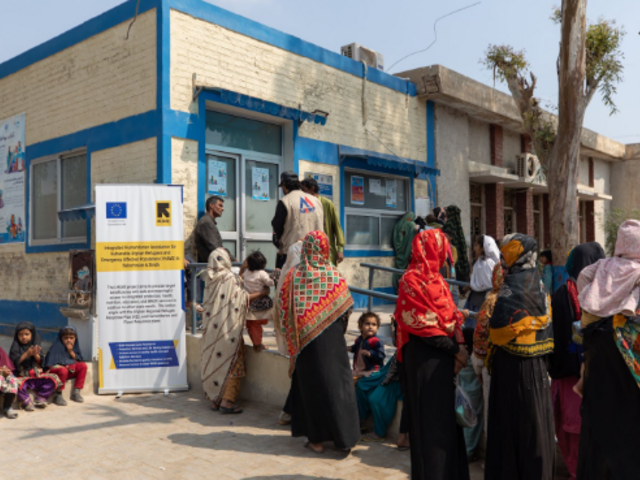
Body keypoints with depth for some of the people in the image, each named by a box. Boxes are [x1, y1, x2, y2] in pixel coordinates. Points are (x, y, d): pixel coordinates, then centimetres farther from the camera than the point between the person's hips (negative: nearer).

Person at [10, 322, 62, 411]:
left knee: (53, 379, -15)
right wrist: (27, 354, -21)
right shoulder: (16, 347, 1)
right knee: (18, 384, -35)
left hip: (36, 375, 3)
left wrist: (36, 355, -17)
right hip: (22, 376, -3)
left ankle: (40, 399, -8)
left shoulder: (36, 346, 9)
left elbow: (40, 362, 3)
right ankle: (27, 402, -14)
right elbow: (15, 362, -11)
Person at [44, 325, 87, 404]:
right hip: (55, 370, -7)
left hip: (69, 369, 7)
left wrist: (71, 351, -11)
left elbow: (79, 360, 1)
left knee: (83, 366, -13)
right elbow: (50, 365, -19)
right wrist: (64, 367, -24)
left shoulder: (74, 347, 7)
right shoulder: (57, 347, -14)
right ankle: (58, 395, -21)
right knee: (63, 370, -38)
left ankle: (76, 392, -8)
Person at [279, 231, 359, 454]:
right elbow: (346, 309, -3)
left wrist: (293, 338, 9)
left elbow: (284, 309, -3)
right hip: (332, 341, -1)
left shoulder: (294, 275, -7)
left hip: (304, 341, 1)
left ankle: (315, 437, 18)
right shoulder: (334, 275, -8)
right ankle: (343, 436, 14)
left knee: (310, 384, 11)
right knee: (336, 383, 9)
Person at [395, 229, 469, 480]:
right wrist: (456, 348, -13)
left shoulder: (437, 278, 14)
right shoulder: (412, 279, -13)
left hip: (444, 356, 8)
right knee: (430, 420, 0)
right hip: (424, 358, -8)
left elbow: (450, 315, 12)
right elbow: (420, 323, -17)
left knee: (446, 417, 14)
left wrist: (458, 348, -4)